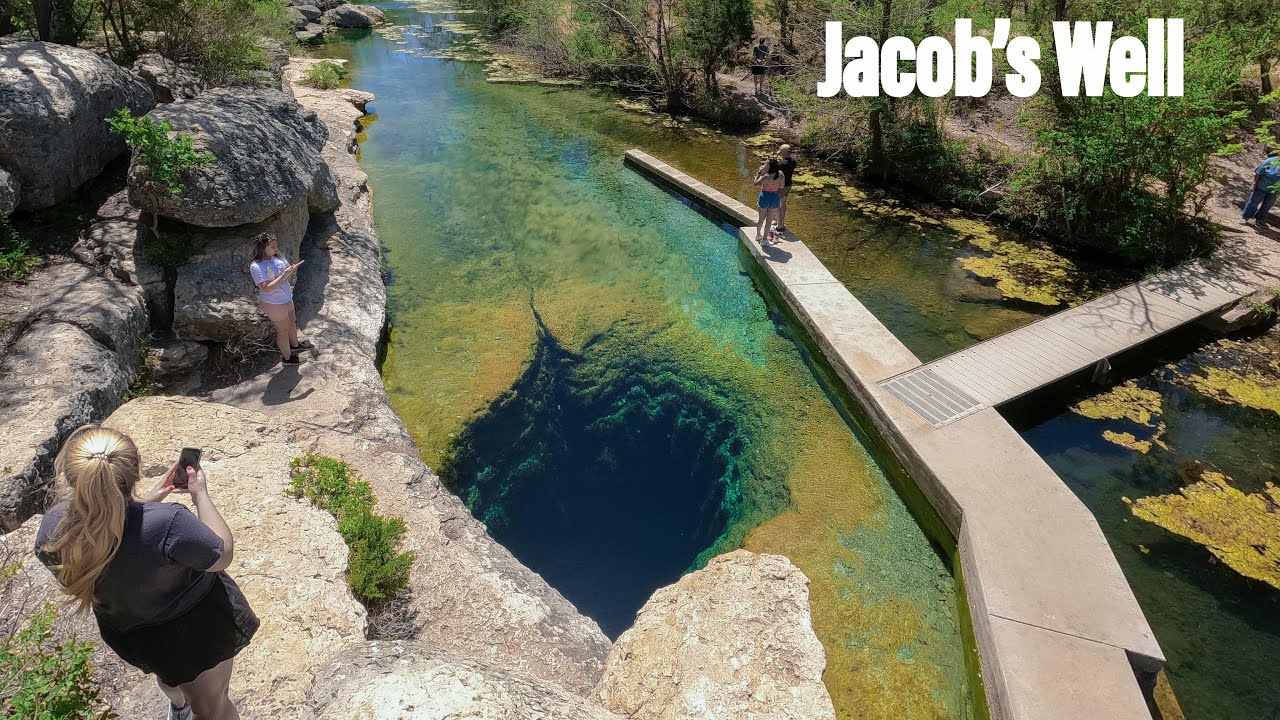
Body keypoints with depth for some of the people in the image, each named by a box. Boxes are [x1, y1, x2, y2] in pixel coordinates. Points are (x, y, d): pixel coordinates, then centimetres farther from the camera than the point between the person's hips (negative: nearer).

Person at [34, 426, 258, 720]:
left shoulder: (50, 531, -25)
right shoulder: (166, 524, -42)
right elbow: (222, 556, -22)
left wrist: (146, 501, -4)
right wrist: (201, 494, -15)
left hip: (124, 635, 6)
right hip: (197, 629, -6)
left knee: (168, 673, 40)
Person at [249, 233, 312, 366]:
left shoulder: (276, 257, -8)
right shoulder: (256, 267, -28)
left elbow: (288, 270, 5)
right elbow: (267, 288, -33)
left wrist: (293, 268, -20)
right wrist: (284, 275, -37)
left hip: (286, 298, 7)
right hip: (274, 304, -7)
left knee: (292, 322, 28)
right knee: (283, 330, 12)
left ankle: (295, 344, 55)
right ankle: (287, 357, 34)